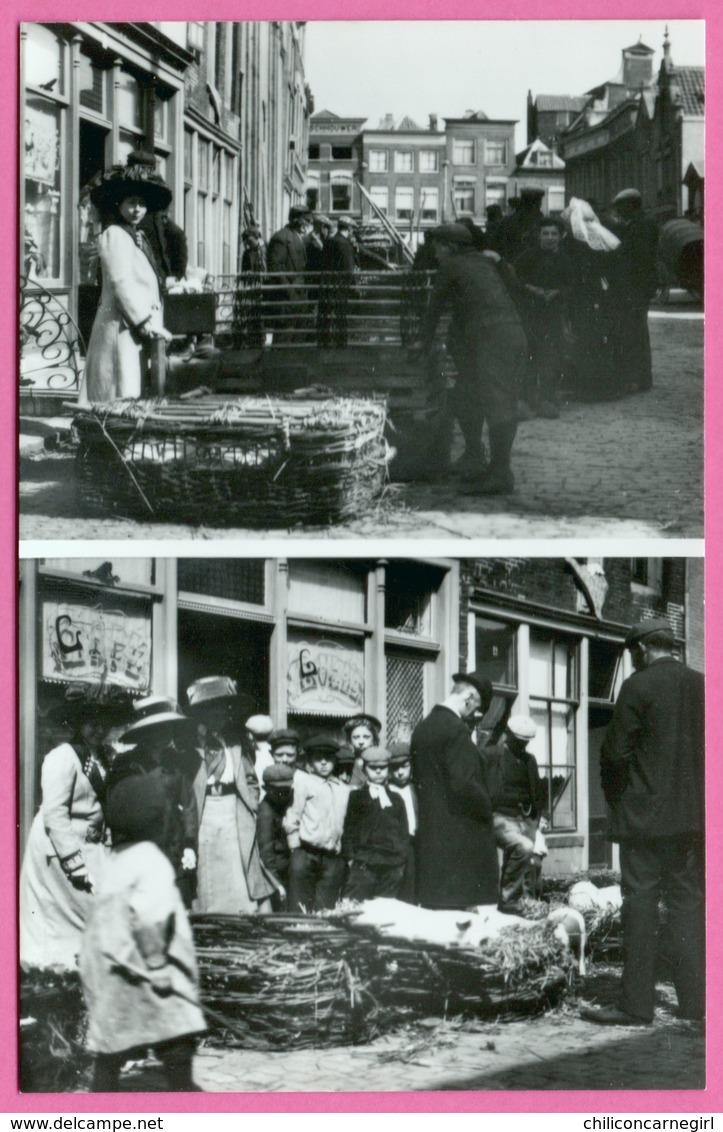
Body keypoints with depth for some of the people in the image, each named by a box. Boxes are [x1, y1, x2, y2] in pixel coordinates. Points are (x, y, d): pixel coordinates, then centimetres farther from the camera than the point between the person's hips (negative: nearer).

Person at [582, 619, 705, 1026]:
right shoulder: (701, 686, 6)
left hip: (645, 814, -5)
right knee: (688, 902, 10)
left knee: (641, 904, -2)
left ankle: (636, 1004, -2)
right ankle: (694, 998, 11)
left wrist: (614, 798, 5)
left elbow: (615, 752, -10)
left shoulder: (638, 686, -10)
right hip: (693, 814, 5)